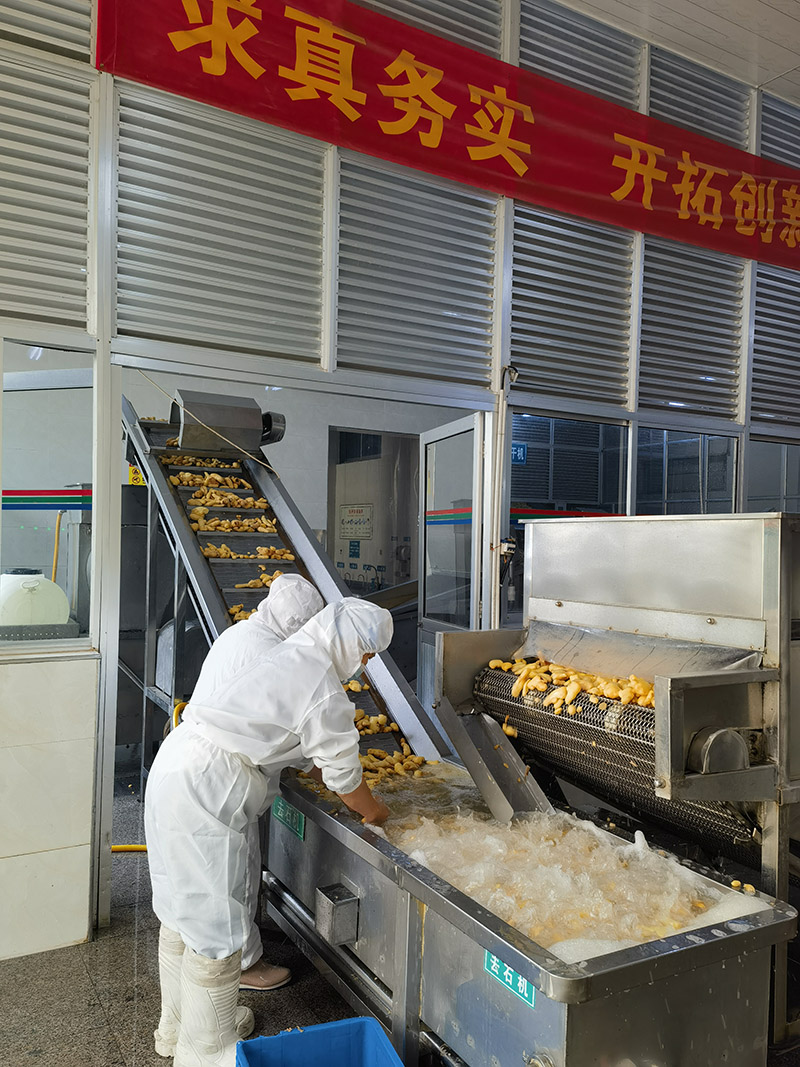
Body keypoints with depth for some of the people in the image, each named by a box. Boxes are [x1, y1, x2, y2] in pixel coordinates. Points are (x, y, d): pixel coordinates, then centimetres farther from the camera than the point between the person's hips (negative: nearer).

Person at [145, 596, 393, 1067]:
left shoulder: (286, 657, 13)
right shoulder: (322, 690, -16)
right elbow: (344, 776, -5)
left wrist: (362, 800, 29)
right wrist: (377, 813, 16)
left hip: (175, 772, 10)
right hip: (203, 794, -10)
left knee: (186, 910, 24)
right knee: (217, 928, 5)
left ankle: (180, 1023, 43)